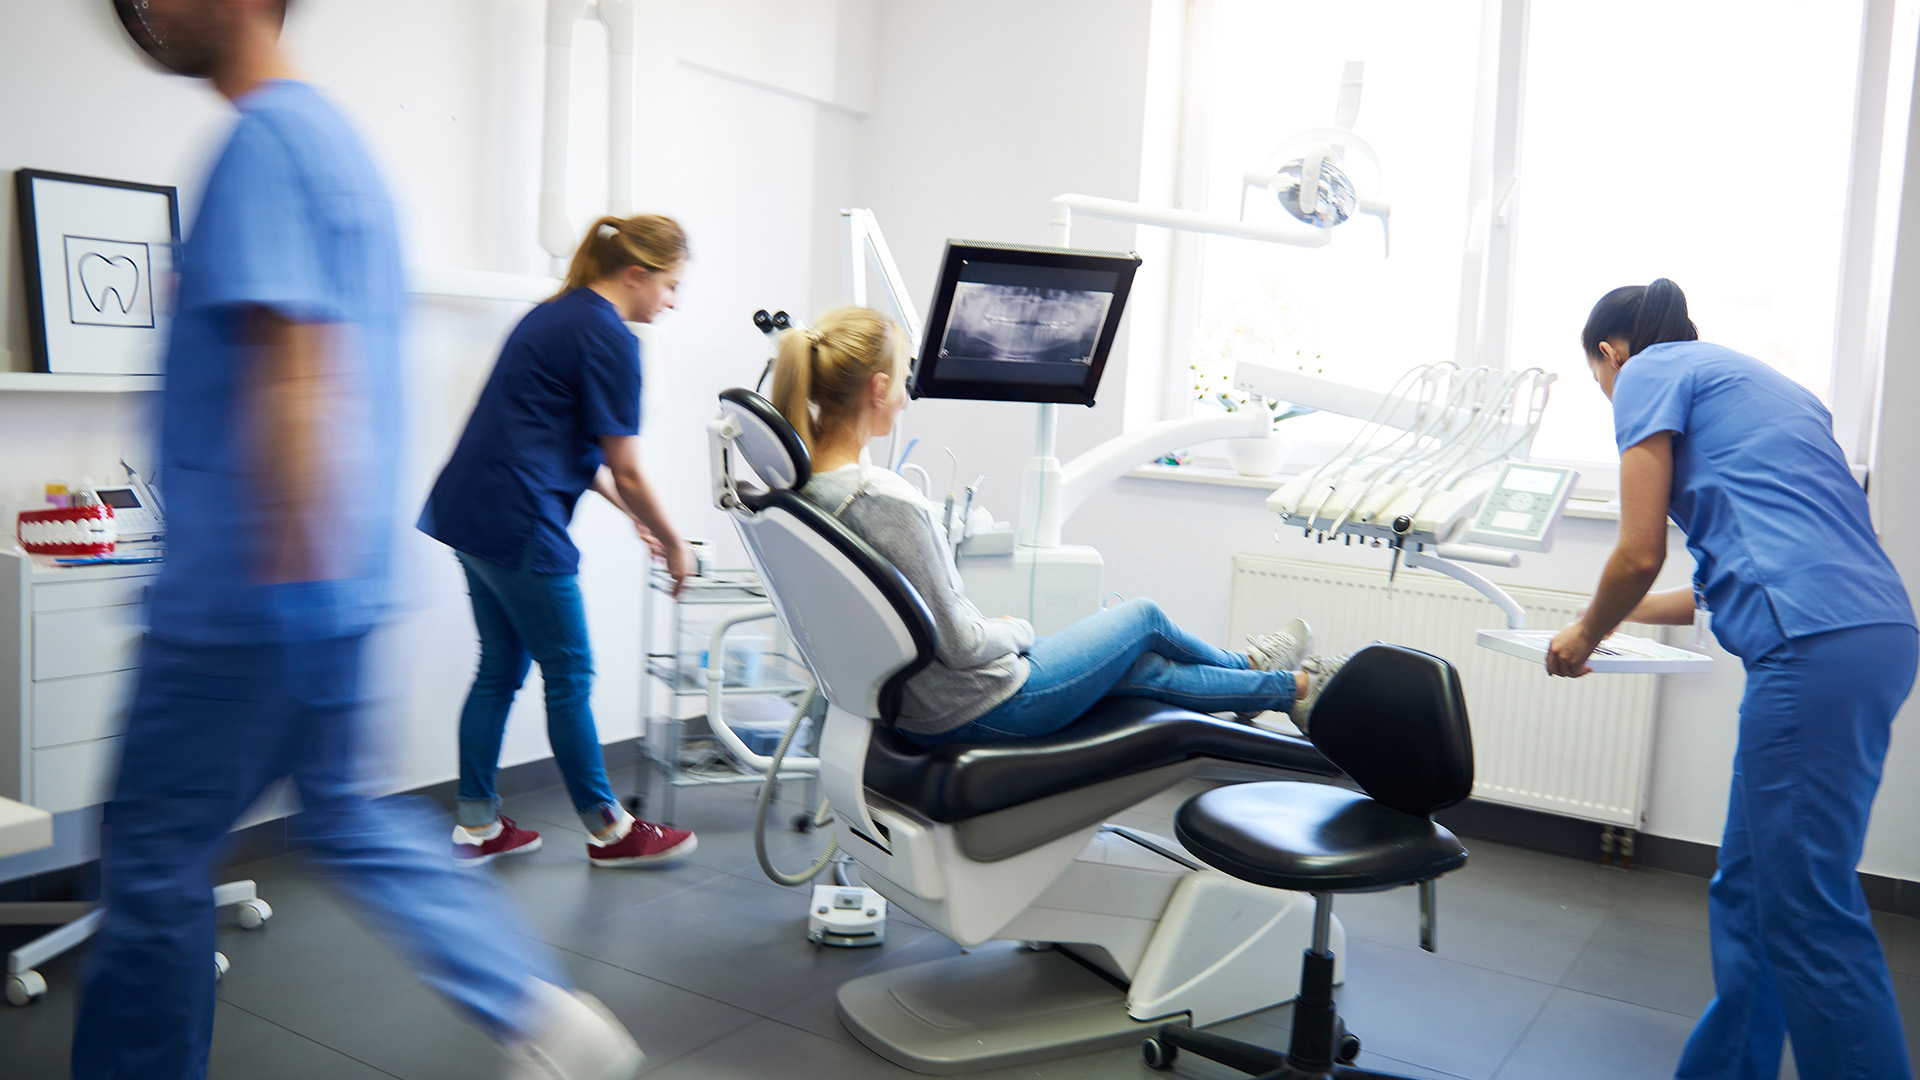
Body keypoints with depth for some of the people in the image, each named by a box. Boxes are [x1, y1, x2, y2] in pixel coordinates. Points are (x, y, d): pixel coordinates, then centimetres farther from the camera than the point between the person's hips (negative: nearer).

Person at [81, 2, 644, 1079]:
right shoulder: (333, 133, 16)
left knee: (155, 855, 6)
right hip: (332, 583, 10)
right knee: (346, 816, 18)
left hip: (248, 591, -10)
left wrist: (287, 564, -25)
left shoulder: (268, 136, -14)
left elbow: (294, 363, -24)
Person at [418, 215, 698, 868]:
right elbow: (628, 472, -10)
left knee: (501, 668, 16)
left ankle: (475, 827, 23)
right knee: (568, 674, 2)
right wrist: (674, 546, 4)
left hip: (466, 512, 10)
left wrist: (633, 515, 23)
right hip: (517, 526, -10)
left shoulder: (557, 314, 17)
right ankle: (608, 831, 17)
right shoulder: (609, 339, -13)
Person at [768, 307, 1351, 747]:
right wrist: (1018, 630, -4)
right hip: (979, 710, -8)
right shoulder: (888, 502, -33)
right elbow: (959, 645, -25)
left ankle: (1284, 689, 47)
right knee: (1145, 618, 15)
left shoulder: (799, 483, -4)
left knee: (1145, 668, 24)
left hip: (910, 707, 8)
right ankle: (1272, 677, 44)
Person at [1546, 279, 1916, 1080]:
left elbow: (1640, 554, -4)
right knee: (1746, 894, 15)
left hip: (1816, 650, -9)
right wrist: (1623, 613, 39)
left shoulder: (1650, 372, 4)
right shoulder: (1751, 379, 29)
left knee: (1808, 916, -5)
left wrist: (1584, 638, 14)